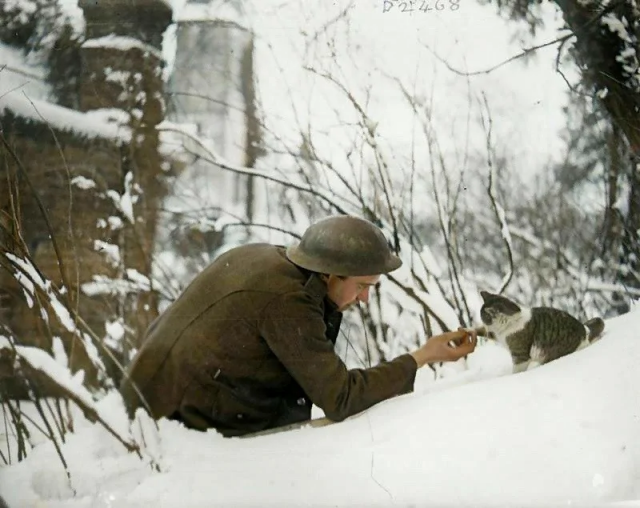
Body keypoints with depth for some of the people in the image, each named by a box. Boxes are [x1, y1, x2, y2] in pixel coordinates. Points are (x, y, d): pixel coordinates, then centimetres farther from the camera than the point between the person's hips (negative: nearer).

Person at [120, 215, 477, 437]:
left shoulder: (263, 256, 2)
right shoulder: (286, 303, -25)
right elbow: (340, 399, -23)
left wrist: (331, 308, -3)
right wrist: (422, 357, -19)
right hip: (185, 420, -8)